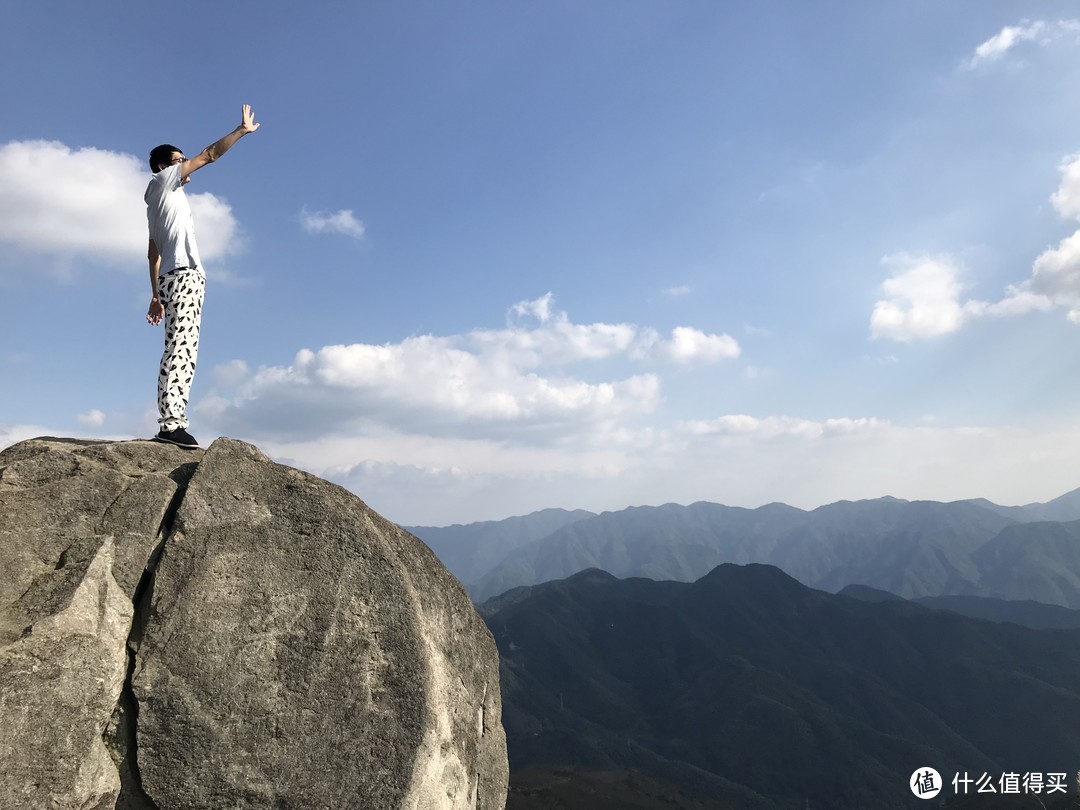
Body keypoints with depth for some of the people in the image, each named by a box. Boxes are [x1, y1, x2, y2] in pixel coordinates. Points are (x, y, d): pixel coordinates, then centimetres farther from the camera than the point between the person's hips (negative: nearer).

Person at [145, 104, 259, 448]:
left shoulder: (160, 201, 30)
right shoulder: (163, 180, 9)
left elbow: (153, 253, 25)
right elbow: (209, 155, 3)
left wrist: (156, 296, 21)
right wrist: (242, 130, 10)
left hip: (174, 277, 10)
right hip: (183, 274, -10)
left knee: (184, 352, 2)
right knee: (178, 349, -20)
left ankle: (173, 424, -4)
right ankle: (170, 425, -29)